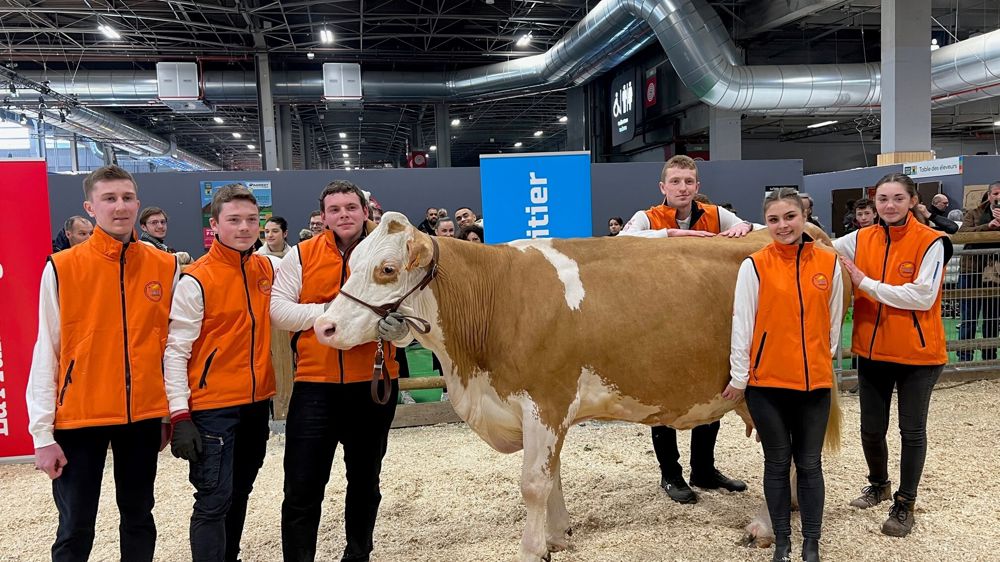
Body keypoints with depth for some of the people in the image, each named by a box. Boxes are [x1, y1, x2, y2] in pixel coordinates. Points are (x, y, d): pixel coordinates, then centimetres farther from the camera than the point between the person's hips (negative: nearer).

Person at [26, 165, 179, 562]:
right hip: (79, 417, -2)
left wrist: (173, 411, 8)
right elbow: (46, 352, -5)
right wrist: (42, 431, -7)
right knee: (75, 530, 6)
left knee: (139, 518, 16)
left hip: (144, 416, 2)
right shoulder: (61, 268, -6)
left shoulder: (166, 267, 0)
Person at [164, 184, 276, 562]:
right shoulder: (195, 281, -12)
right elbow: (176, 350, -13)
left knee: (239, 494, 18)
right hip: (212, 407, -6)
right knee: (214, 501, -3)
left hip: (257, 402, 6)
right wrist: (180, 416, -17)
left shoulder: (268, 269, 3)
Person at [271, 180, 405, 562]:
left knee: (365, 480, 18)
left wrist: (398, 328, -24)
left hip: (374, 384, 2)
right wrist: (329, 311, -17)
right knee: (302, 487, 1)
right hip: (315, 385, -1)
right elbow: (279, 310, -5)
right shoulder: (300, 256, 1)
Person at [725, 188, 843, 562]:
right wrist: (738, 377, -3)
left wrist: (825, 360, 17)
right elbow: (742, 323, -5)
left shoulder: (829, 263, 1)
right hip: (766, 382, -2)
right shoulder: (755, 265, -7)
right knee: (777, 463, 10)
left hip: (815, 381, 2)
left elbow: (833, 322, 11)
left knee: (810, 464, 10)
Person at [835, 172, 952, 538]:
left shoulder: (931, 242, -11)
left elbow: (923, 296, -19)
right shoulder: (861, 240, 2)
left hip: (917, 355, -4)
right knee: (871, 429, 13)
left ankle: (904, 504, 26)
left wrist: (867, 283, -18)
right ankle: (879, 484, 40)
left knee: (912, 430, 9)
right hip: (872, 351, 4)